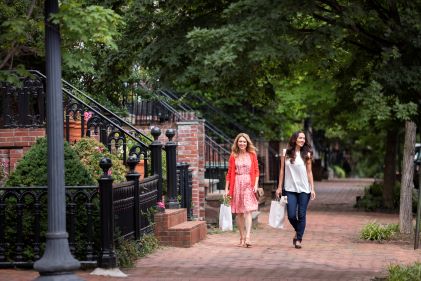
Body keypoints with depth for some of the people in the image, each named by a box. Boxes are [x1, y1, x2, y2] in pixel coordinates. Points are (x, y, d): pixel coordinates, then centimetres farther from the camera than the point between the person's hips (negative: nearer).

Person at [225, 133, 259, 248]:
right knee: (238, 213, 4)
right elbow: (229, 173, 8)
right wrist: (227, 188, 5)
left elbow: (256, 171, 5)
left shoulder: (252, 155, 6)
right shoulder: (233, 156, 7)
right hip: (236, 185, 2)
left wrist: (256, 184, -6)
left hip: (248, 185, -2)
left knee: (247, 210, -13)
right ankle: (242, 238, 11)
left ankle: (247, 237, -20)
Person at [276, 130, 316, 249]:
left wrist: (312, 189, 0)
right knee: (291, 215, -4)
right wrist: (279, 187, 5)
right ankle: (298, 232, 25)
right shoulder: (286, 153, 3)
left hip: (304, 190, 0)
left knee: (301, 215, -1)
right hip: (290, 189, 0)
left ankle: (298, 239, 8)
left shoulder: (306, 154, 4)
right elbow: (282, 170, 7)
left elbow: (309, 172, 5)